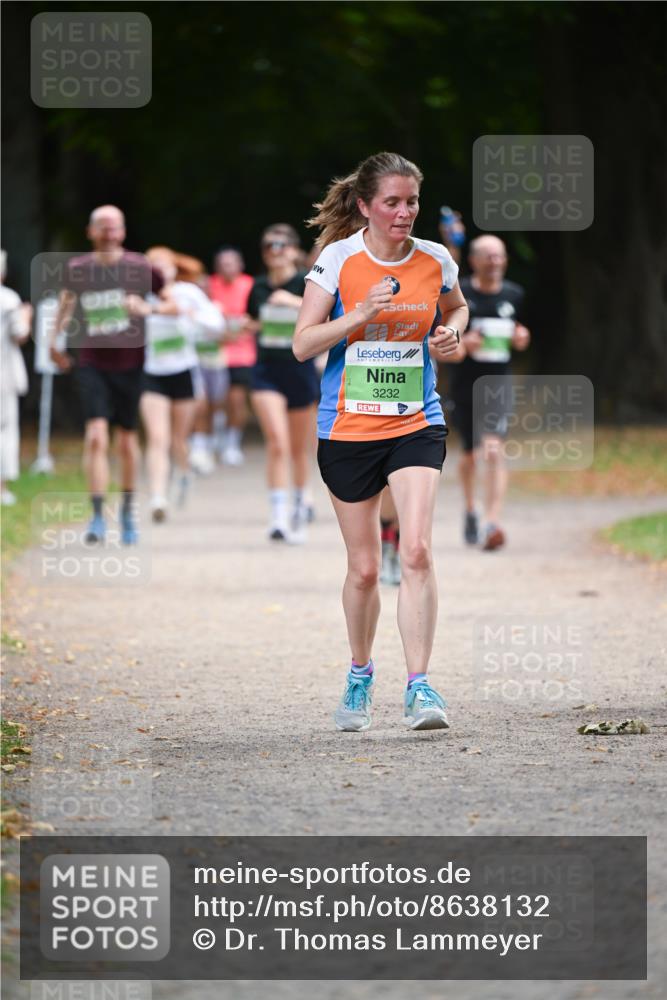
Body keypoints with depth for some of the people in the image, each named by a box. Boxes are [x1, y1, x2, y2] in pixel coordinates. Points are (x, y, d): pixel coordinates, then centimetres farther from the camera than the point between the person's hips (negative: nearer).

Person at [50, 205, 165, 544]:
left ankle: (128, 510, 32)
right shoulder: (76, 269, -1)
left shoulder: (140, 268, -7)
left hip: (130, 364, 0)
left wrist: (148, 309, -18)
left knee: (127, 440, 12)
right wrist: (55, 339, 15)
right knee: (96, 436, -16)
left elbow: (175, 301, 1)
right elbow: (67, 298, 21)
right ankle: (97, 516, -16)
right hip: (92, 365, 0)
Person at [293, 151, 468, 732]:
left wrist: (452, 332, 0)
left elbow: (457, 308, 23)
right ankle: (361, 676, 31)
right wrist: (360, 314, -21)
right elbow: (303, 344, -7)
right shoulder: (338, 259, -7)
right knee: (364, 568, 7)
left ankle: (419, 687, -16)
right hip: (347, 428, -1)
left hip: (416, 425, 1)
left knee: (417, 550, -18)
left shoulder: (435, 261, 0)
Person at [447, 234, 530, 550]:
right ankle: (470, 510, 39)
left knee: (494, 451, -17)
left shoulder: (513, 295, 6)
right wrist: (462, 342, -21)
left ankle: (491, 523, -24)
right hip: (464, 385, -1)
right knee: (470, 453, 11)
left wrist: (520, 338, -2)